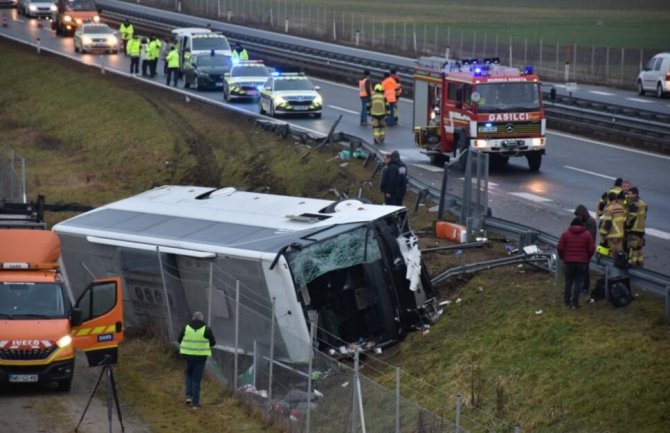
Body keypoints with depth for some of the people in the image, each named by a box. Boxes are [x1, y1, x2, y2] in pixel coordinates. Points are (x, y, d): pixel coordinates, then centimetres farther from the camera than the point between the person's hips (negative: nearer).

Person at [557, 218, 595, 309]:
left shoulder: (565, 234, 0)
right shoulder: (587, 234, 1)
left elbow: (560, 248, -4)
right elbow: (592, 249, -3)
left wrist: (563, 257, 11)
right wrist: (588, 258, 13)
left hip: (569, 261, 1)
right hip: (582, 262, -1)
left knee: (568, 282, 11)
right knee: (579, 282, 3)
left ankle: (567, 301, 12)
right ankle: (575, 302, -4)